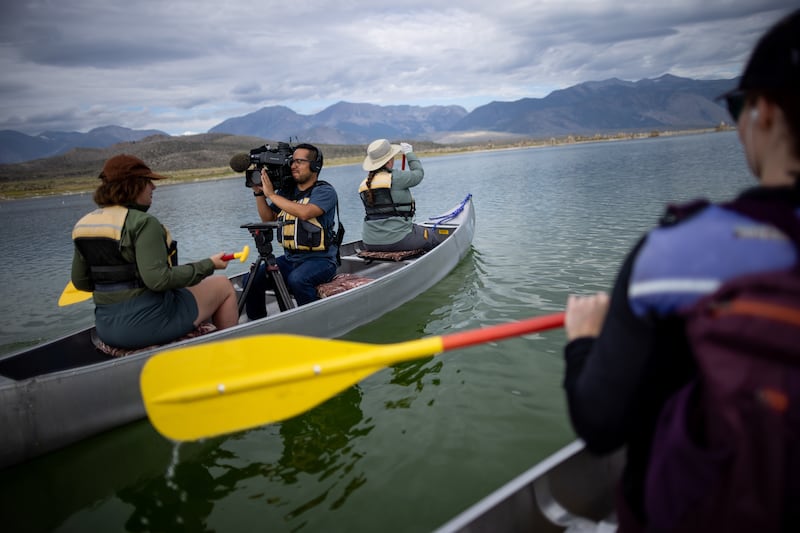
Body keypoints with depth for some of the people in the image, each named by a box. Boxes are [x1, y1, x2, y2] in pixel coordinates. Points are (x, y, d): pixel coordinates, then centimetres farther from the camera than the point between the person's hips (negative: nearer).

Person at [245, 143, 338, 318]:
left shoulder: (324, 191, -8)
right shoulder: (287, 191, 12)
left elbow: (305, 212, -26)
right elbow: (268, 219, 15)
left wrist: (271, 194, -19)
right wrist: (258, 192, 2)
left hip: (320, 259, -6)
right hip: (290, 258, 6)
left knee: (297, 279, -36)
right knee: (251, 279, -11)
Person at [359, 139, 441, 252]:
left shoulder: (363, 185, 6)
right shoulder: (395, 178, -15)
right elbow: (418, 173, 2)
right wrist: (409, 153, 16)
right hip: (397, 241, -6)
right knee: (432, 237, 18)